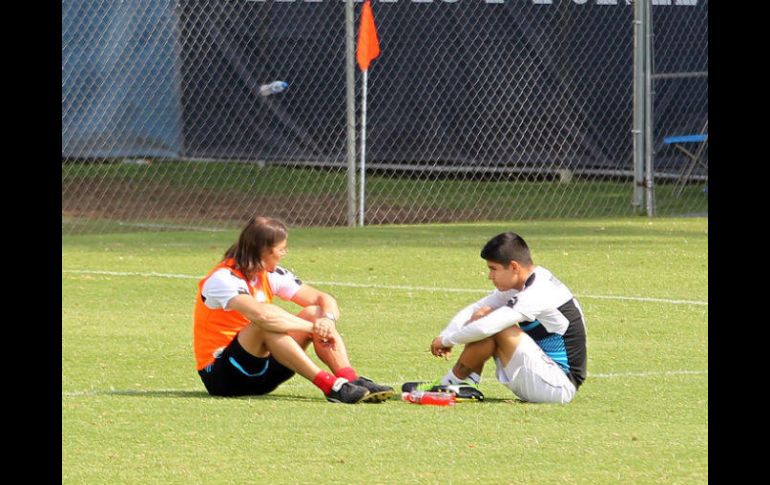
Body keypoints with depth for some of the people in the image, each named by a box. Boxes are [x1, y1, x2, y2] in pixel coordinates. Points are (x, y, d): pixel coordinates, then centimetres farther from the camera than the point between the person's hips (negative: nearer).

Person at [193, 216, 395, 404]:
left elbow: (325, 300, 3)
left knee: (315, 313, -8)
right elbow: (261, 313, -37)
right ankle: (330, 386, -38)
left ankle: (352, 381, -27)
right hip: (220, 377, -7)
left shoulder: (271, 275, 5)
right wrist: (313, 328, -30)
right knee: (265, 324, -34)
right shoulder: (223, 279, -19)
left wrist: (327, 320, -21)